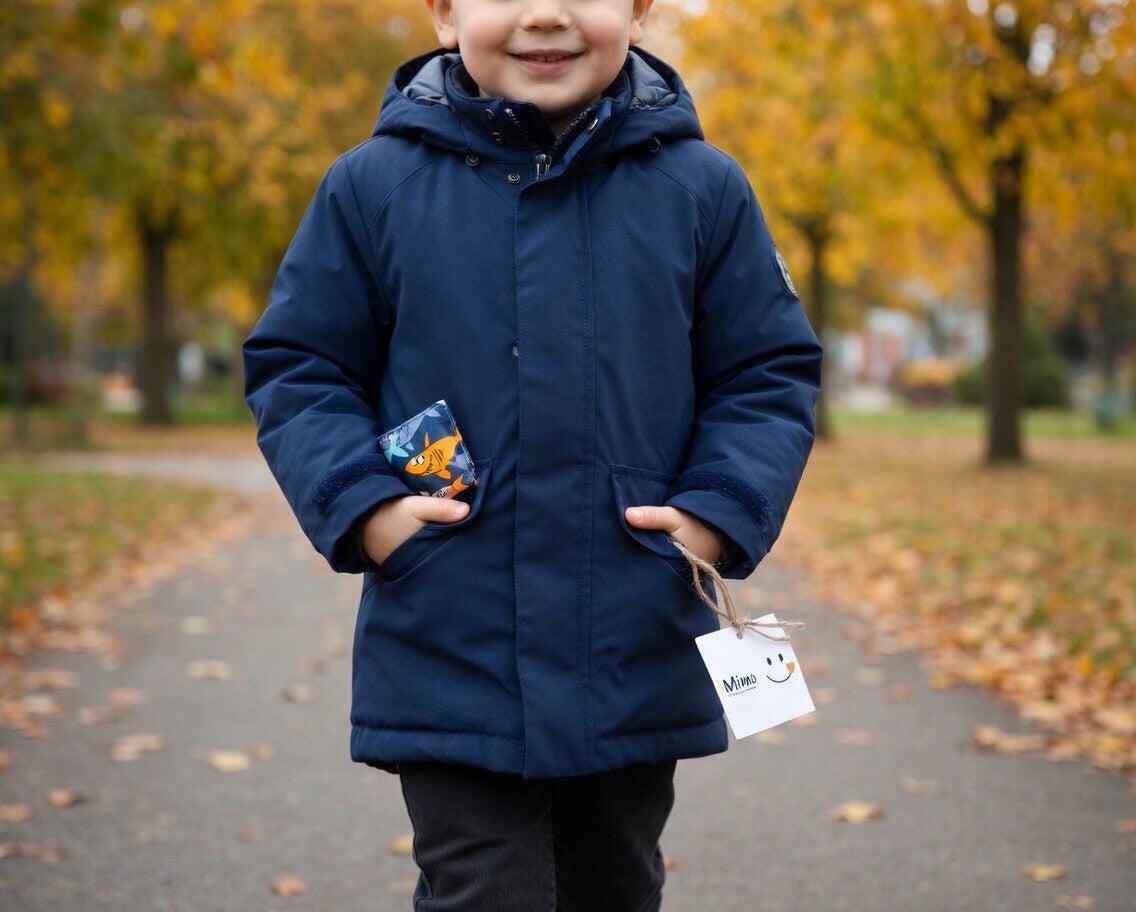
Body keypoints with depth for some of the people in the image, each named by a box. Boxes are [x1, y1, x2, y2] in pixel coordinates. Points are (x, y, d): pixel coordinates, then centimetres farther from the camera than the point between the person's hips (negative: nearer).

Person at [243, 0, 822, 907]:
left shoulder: (701, 188, 0)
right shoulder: (374, 186, -3)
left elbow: (771, 374, 6)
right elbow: (298, 369, 4)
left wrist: (721, 512, -9)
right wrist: (361, 506, -11)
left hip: (641, 666, 2)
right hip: (451, 661, -2)